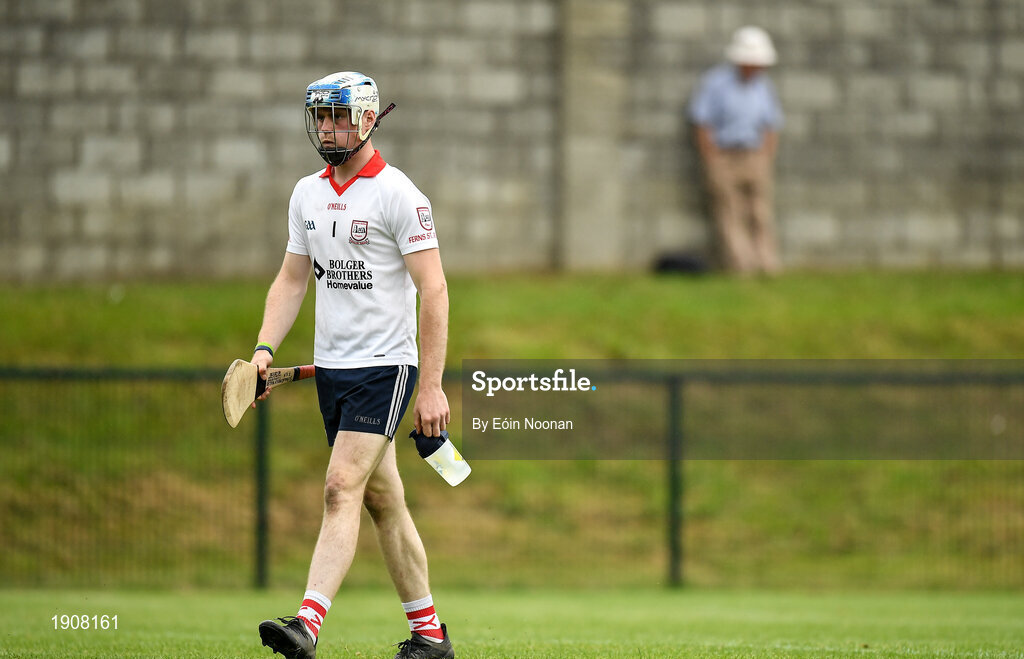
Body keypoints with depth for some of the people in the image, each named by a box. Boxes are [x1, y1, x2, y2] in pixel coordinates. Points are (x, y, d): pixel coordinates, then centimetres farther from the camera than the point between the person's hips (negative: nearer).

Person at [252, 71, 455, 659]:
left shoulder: (398, 194, -11)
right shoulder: (308, 194, 10)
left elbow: (434, 291, -13)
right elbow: (291, 281, 16)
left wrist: (432, 386, -17)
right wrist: (264, 350, 0)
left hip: (385, 366, -7)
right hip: (331, 368, 7)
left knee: (342, 489, -18)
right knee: (383, 501, 10)